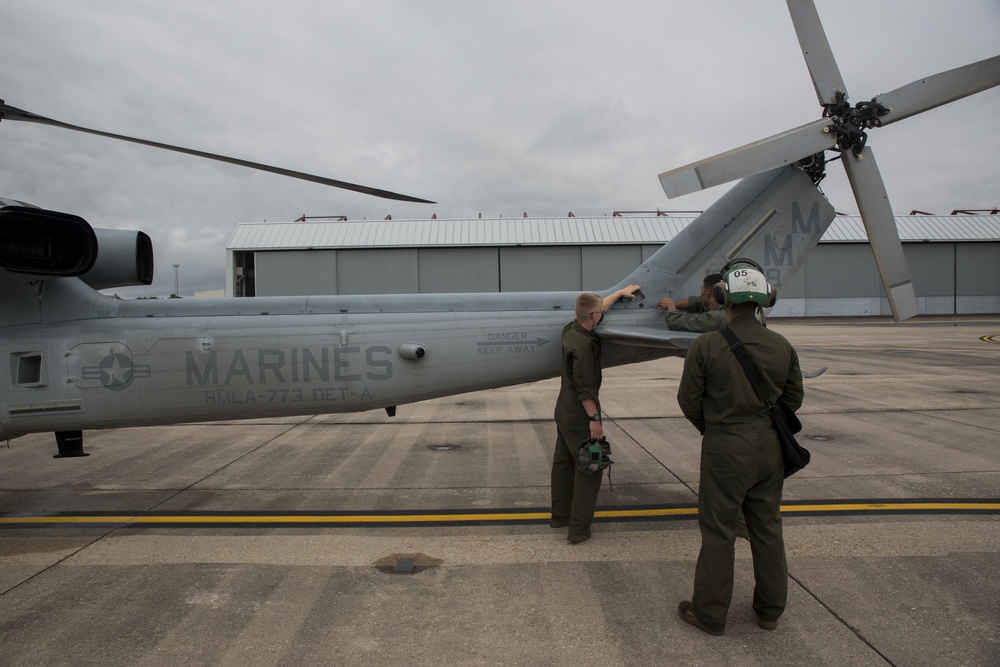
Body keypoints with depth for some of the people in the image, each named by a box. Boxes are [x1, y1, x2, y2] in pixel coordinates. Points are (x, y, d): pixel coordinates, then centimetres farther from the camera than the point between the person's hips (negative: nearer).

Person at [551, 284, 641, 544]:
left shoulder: (570, 329, 3)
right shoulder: (583, 344, -25)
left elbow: (598, 309, 21)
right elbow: (584, 388, -26)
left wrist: (621, 292, 30)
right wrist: (594, 418, -22)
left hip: (564, 410, 10)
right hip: (579, 414, -10)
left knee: (563, 462, 17)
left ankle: (560, 515, 30)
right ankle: (578, 528, -1)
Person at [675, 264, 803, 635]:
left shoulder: (707, 345, -14)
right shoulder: (782, 346, 0)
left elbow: (689, 400, -8)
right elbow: (794, 398, 8)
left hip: (724, 448, -4)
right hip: (770, 447, 5)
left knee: (718, 530, 6)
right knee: (767, 527, 16)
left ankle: (710, 614, 18)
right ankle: (770, 609, 30)